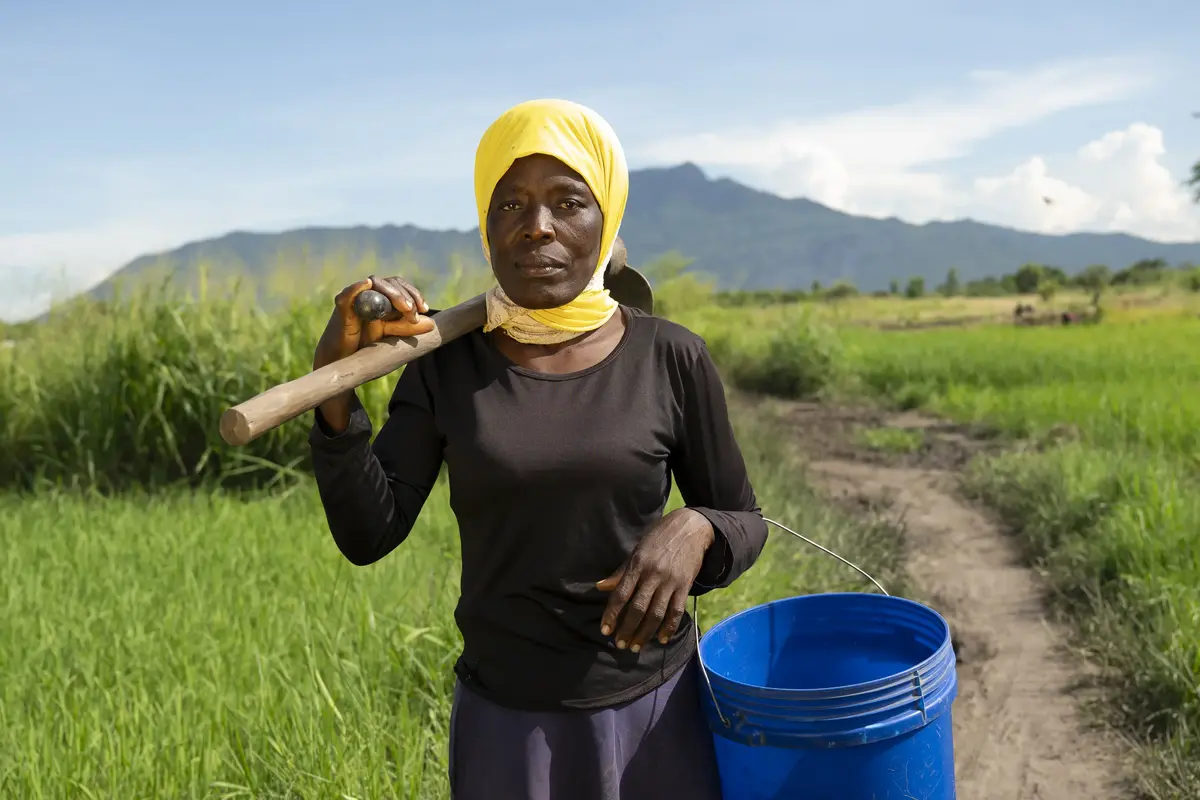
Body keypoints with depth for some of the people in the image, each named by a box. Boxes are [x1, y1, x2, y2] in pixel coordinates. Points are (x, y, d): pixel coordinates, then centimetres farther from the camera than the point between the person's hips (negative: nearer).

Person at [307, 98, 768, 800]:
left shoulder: (671, 359, -8)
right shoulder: (446, 361, -5)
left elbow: (744, 523, 1)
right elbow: (368, 535, -11)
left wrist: (692, 531, -20)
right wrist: (335, 379, -23)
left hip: (657, 709, 0)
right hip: (505, 721, 0)